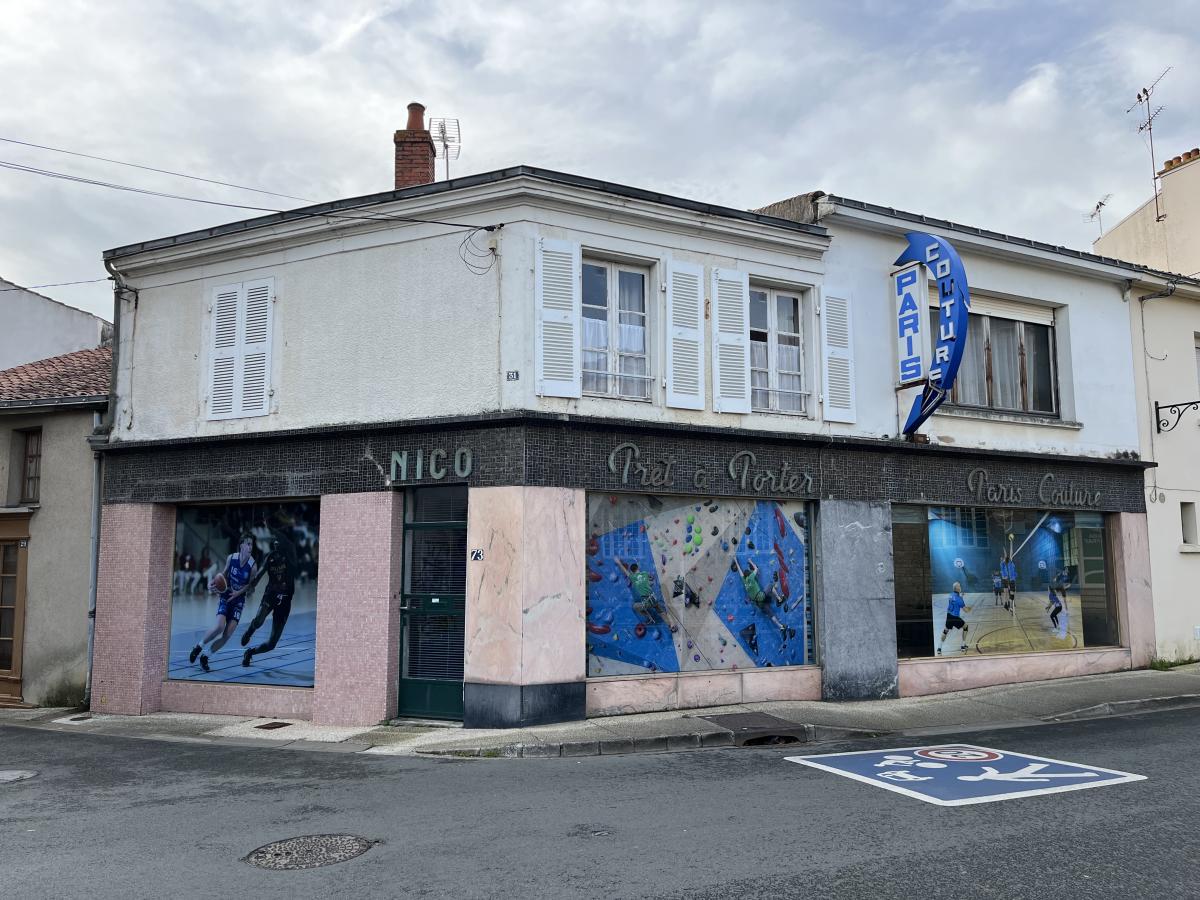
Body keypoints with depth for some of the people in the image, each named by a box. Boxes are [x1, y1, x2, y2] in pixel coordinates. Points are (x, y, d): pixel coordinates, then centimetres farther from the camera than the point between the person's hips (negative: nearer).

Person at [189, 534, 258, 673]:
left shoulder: (253, 565, -12)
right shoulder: (231, 558, -6)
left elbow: (250, 584, -2)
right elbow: (224, 573, 10)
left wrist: (238, 593, -15)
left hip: (239, 599, 0)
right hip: (226, 595, 0)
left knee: (228, 634, -7)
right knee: (219, 627, -21)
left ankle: (205, 656, 12)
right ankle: (199, 646, 6)